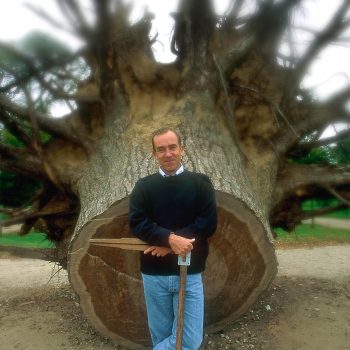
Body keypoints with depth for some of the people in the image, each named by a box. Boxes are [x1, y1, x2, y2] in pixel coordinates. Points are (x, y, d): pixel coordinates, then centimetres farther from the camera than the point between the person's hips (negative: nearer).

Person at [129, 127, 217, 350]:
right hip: (154, 275, 1)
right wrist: (170, 238, -25)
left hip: (190, 274, 0)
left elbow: (208, 224, -9)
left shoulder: (201, 183, 0)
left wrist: (168, 244, -17)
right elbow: (137, 223, -9)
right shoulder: (143, 186, 2)